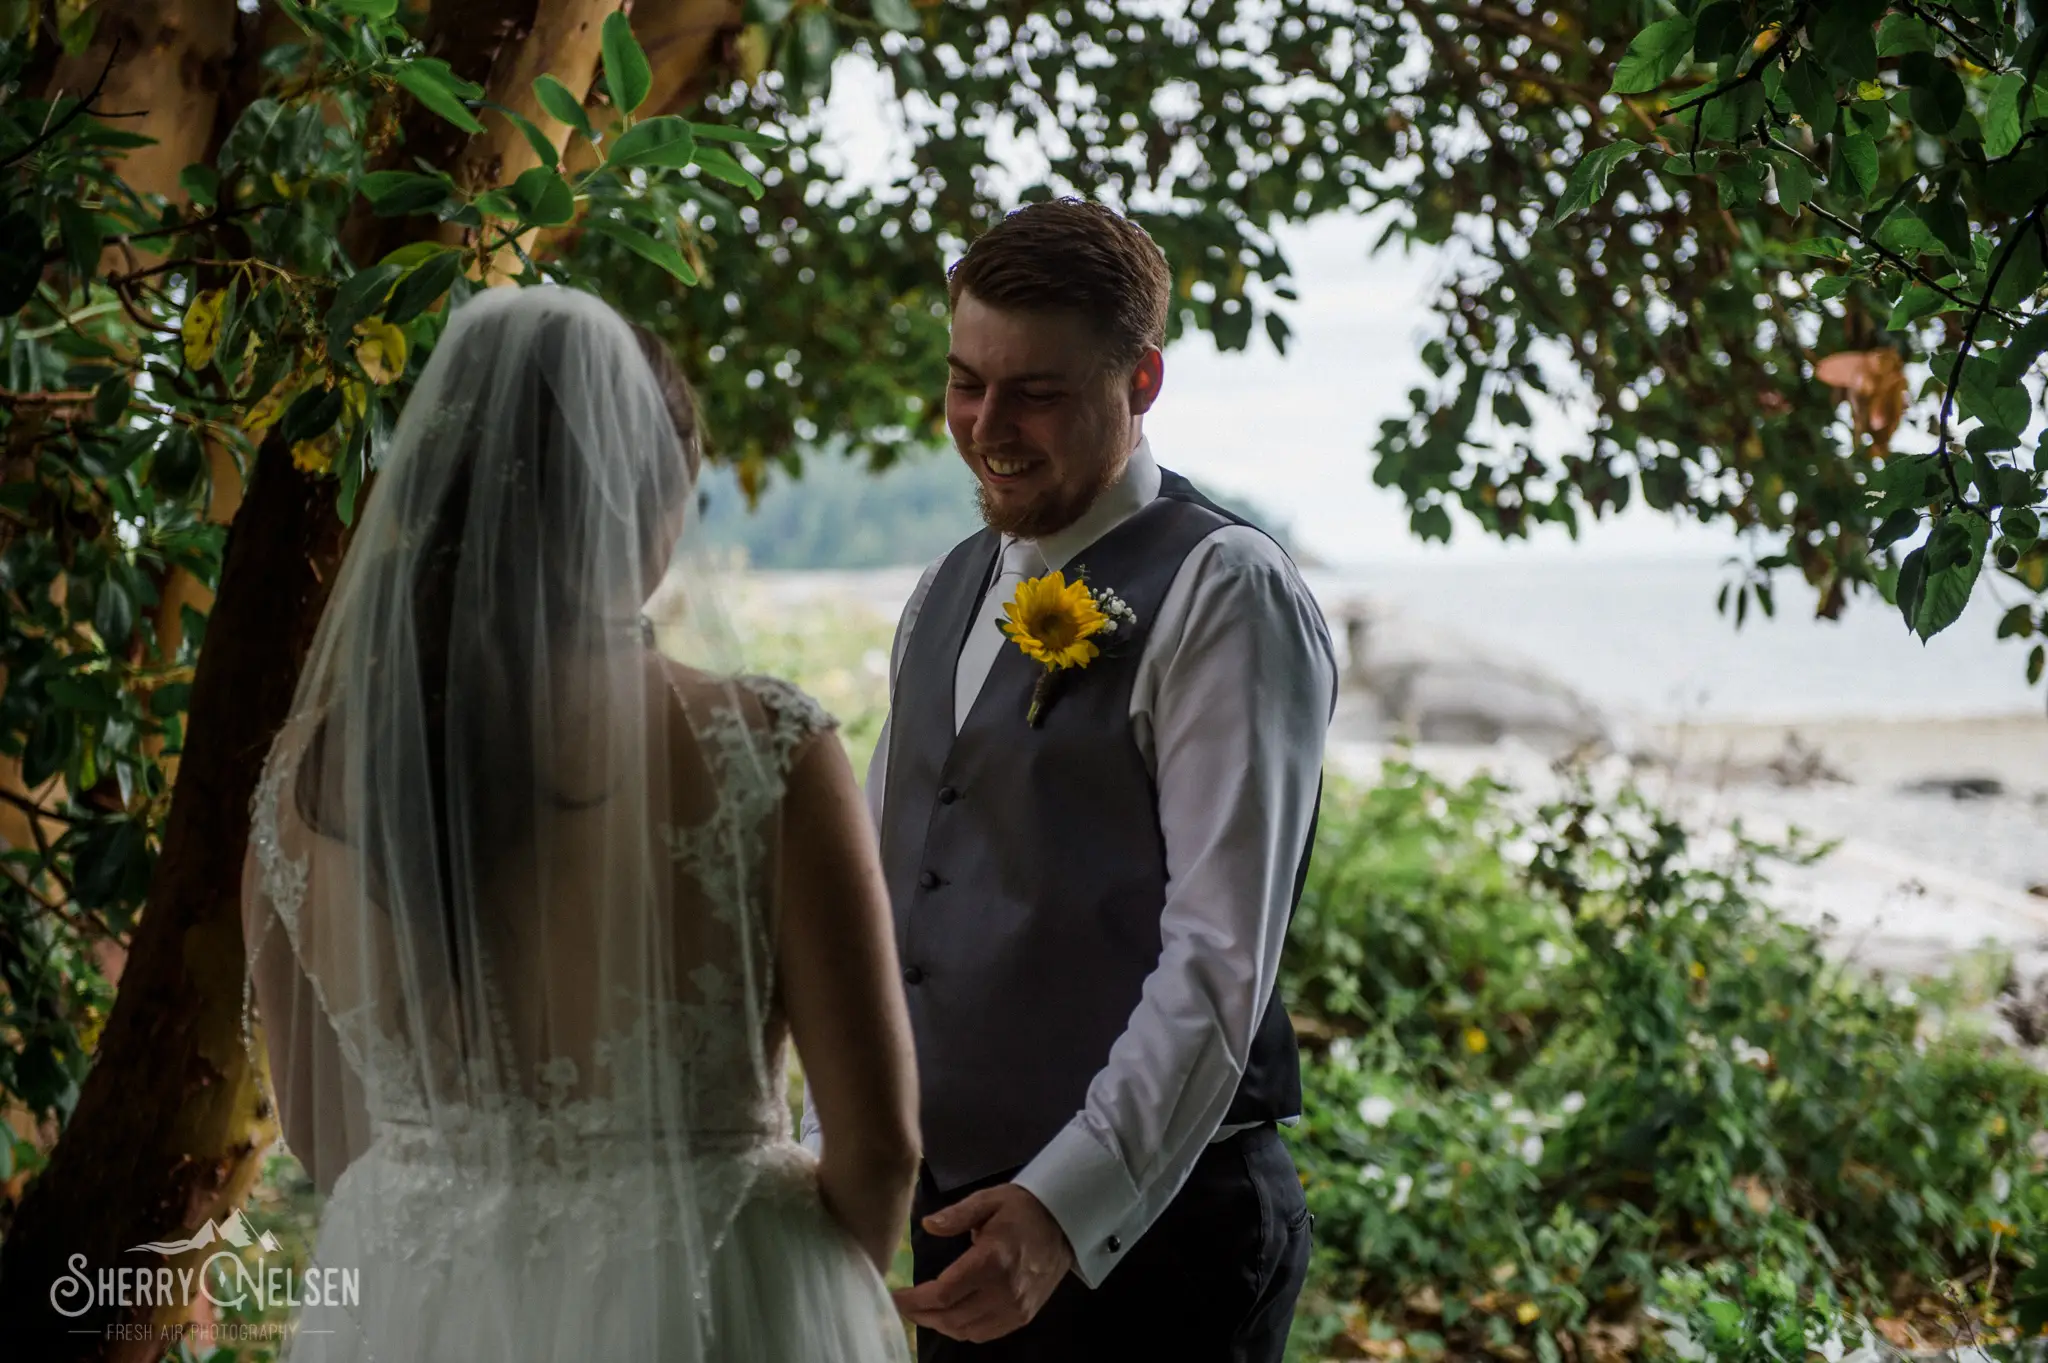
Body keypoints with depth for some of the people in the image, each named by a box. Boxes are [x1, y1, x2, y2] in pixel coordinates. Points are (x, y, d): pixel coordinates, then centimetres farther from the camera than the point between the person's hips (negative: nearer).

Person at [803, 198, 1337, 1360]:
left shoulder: (1225, 595, -12)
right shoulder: (952, 590, 12)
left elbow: (1221, 958, -19)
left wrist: (1066, 1212, -25)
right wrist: (831, 1148, 9)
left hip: (1145, 1227, -7)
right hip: (957, 1219, 7)